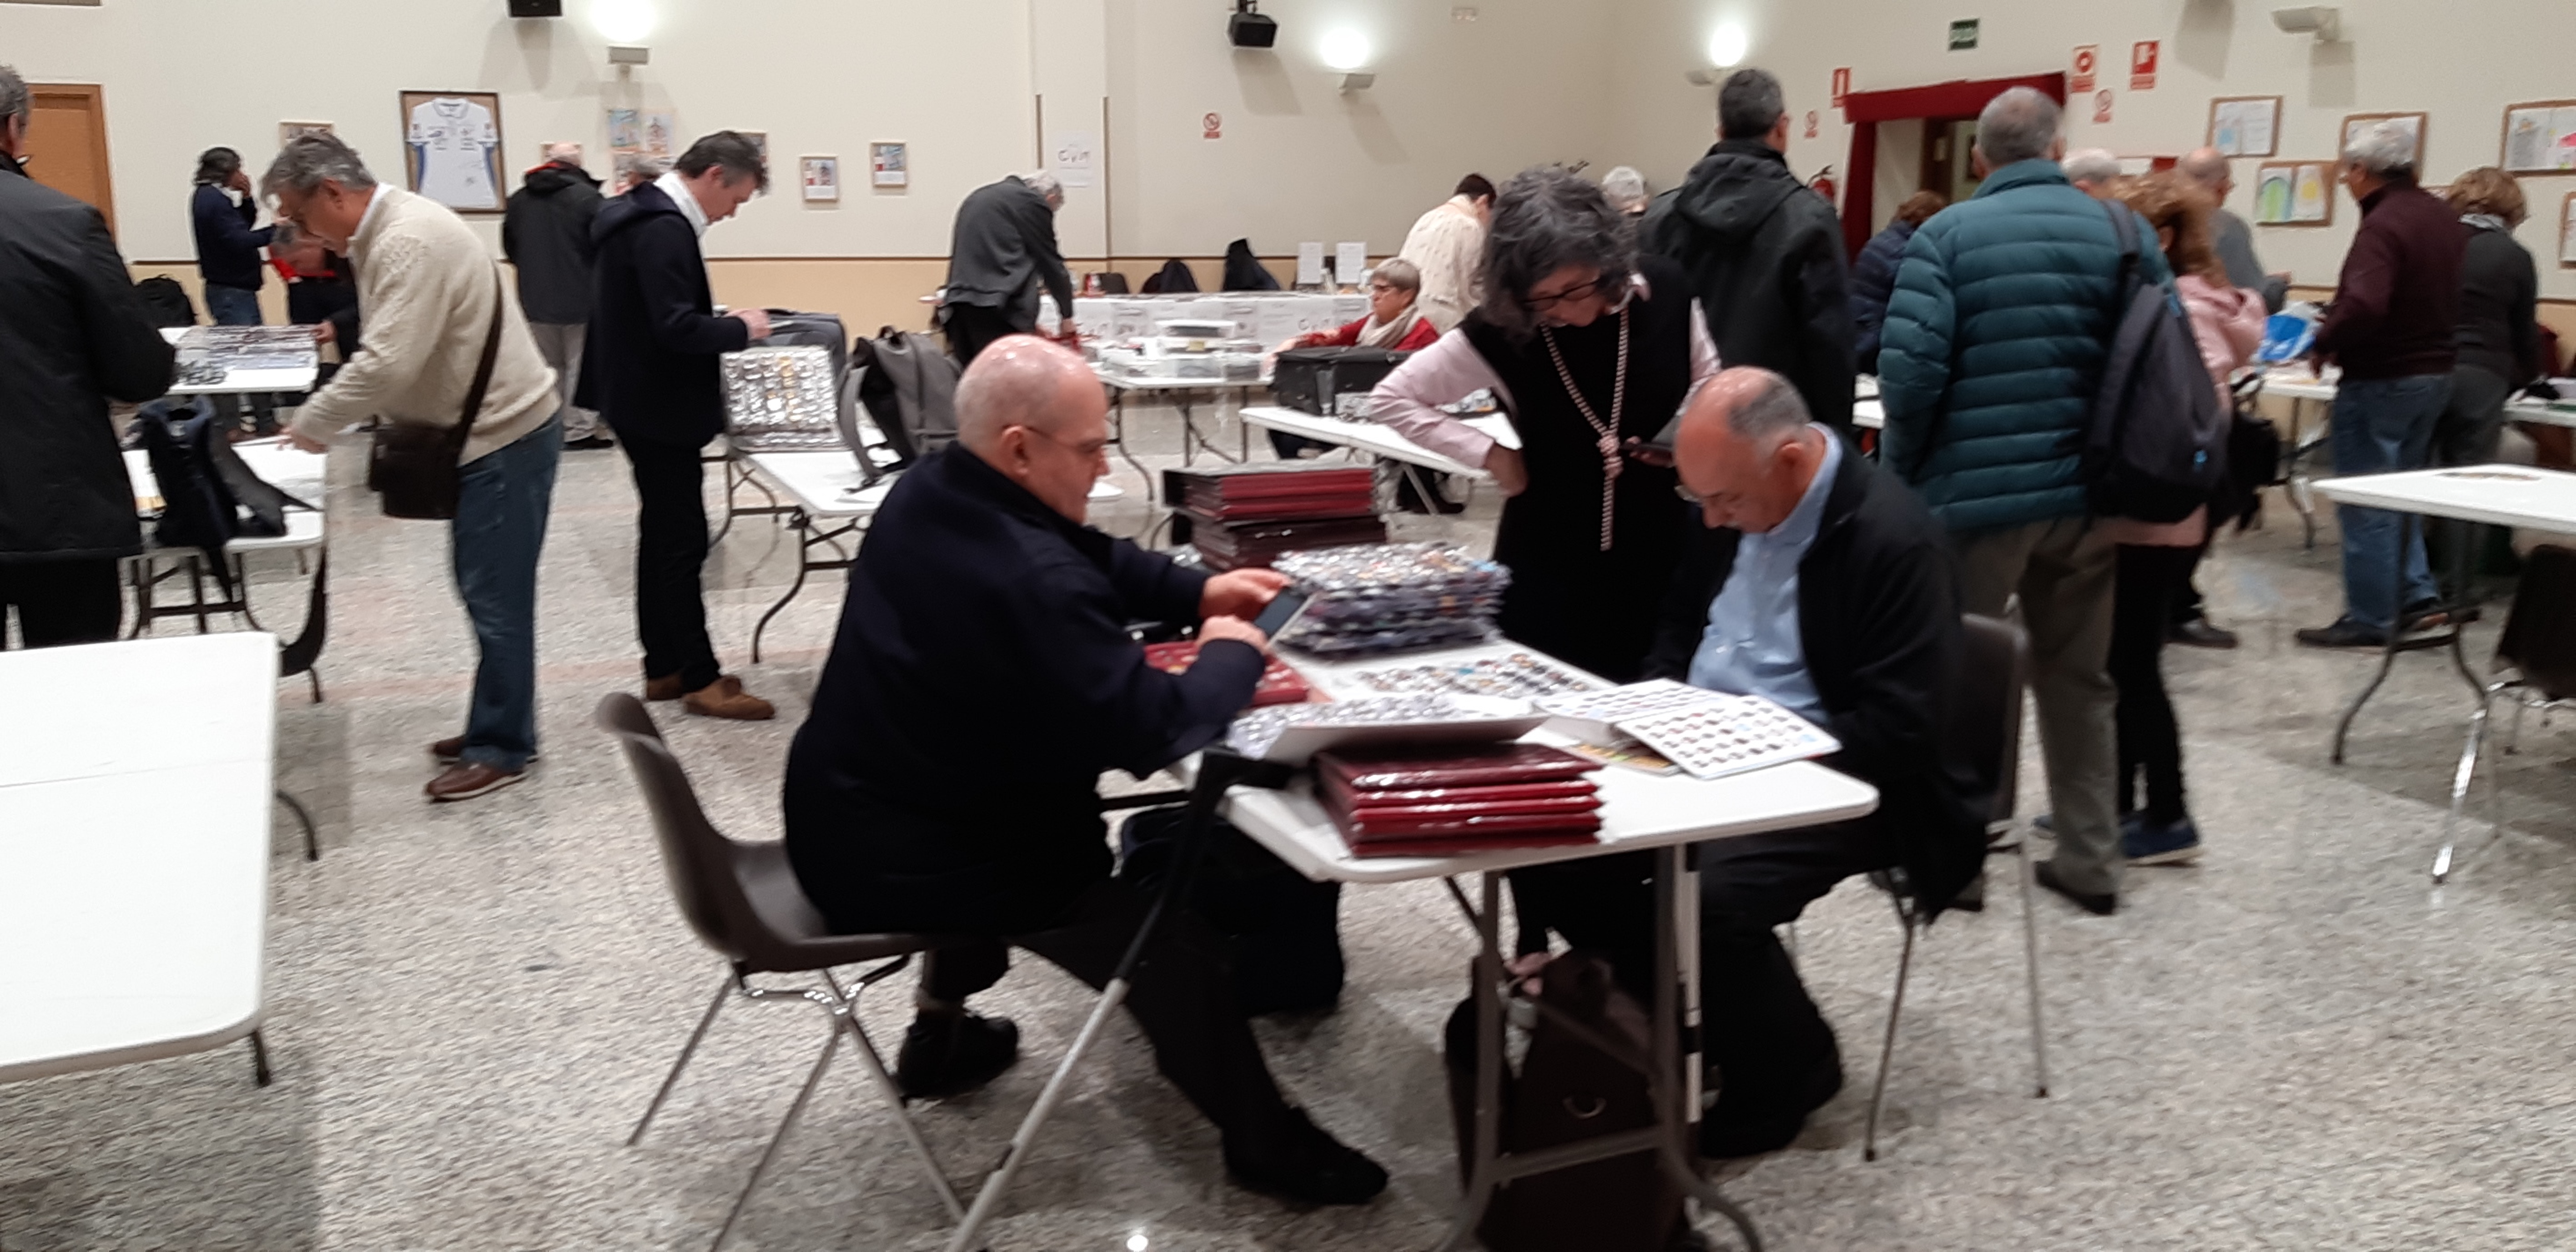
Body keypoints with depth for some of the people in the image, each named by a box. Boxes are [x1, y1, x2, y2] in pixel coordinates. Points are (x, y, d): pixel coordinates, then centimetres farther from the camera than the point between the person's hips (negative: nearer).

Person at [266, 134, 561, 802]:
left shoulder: (409, 240, -21)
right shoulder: (386, 232, 12)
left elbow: (389, 363, -26)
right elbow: (392, 355, 19)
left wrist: (309, 425, -13)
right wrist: (329, 419, 8)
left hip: (506, 438, -10)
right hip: (485, 433, 10)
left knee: (494, 598, -3)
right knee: (488, 594, 16)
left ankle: (502, 749, 7)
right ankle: (499, 728, 26)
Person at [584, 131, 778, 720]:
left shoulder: (643, 214, 11)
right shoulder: (664, 228, -21)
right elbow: (676, 328, -28)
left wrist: (721, 323, 8)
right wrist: (741, 329, -14)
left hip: (644, 402, 11)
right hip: (659, 408, -11)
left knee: (663, 534, 15)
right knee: (683, 541, -4)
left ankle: (664, 668, 23)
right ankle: (701, 679, 3)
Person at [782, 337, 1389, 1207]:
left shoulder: (933, 491, -2)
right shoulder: (1030, 581, -34)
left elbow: (1091, 559, 13)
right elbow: (1151, 732, -29)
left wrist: (1198, 592, 3)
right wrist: (1232, 655, -11)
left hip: (849, 812, 10)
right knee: (1172, 944, 0)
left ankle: (942, 1037, 48)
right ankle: (1268, 1146, 17)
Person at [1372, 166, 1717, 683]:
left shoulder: (1665, 291, -10)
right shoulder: (1500, 330, -16)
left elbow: (1706, 378, 9)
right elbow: (1390, 399, -8)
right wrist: (1489, 453, -14)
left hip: (1655, 550, 2)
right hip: (1548, 563, -2)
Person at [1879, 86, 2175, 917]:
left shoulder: (1947, 236, -5)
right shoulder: (2123, 234, 5)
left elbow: (1910, 371, -15)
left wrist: (1902, 479, -2)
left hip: (1977, 496, -4)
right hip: (2088, 495, 4)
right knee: (2078, 680, 15)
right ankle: (2089, 858, 20)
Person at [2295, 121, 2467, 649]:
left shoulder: (2384, 224, -21)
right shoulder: (2444, 217, 9)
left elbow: (2363, 308, -33)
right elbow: (2443, 297, 19)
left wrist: (2324, 342, -17)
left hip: (2380, 380, -9)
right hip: (2434, 373, 9)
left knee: (2365, 503, 0)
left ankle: (2369, 620, 6)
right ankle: (2418, 596, 18)